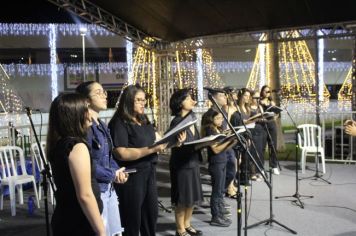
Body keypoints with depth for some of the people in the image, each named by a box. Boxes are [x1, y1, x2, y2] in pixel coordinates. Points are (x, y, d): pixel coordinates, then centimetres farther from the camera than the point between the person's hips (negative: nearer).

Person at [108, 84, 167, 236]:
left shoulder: (144, 121, 11)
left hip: (149, 172, 8)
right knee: (132, 220, 6)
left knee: (151, 215, 17)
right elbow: (122, 153, -22)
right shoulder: (119, 123, -13)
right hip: (131, 176, -7)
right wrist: (151, 149, -24)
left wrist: (166, 143, 0)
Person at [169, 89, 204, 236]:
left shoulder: (191, 117, 6)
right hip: (181, 164, -8)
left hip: (193, 162, 8)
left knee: (193, 196, 16)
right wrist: (180, 142, -40)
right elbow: (175, 146, -23)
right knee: (183, 199, 2)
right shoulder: (176, 122, -17)